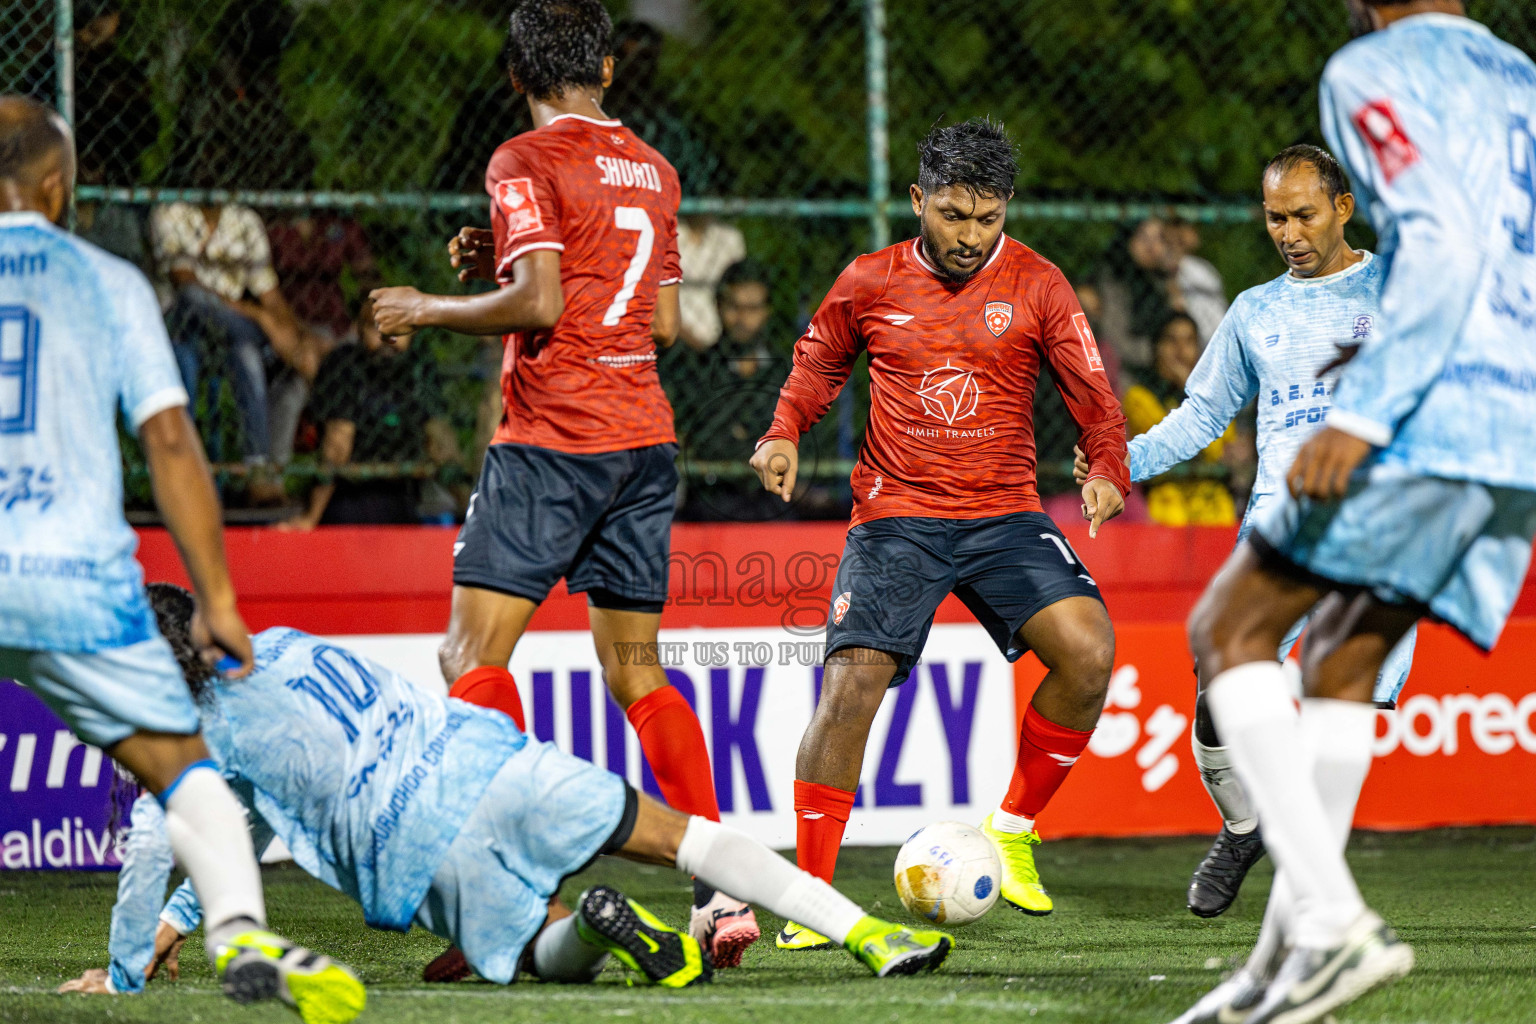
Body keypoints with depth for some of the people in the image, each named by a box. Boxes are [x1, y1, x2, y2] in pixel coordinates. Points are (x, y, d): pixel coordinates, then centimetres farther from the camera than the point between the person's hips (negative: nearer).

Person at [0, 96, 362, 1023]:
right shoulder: (106, 282, 7)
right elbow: (169, 440, 2)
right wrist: (218, 598, 5)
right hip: (76, 578, -1)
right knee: (178, 763, 7)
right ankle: (241, 930, -15)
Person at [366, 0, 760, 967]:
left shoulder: (526, 164, -7)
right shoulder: (653, 170, 15)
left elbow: (538, 304, -17)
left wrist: (428, 308, -2)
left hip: (551, 441, -7)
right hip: (646, 437, 7)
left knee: (472, 654, -5)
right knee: (635, 671, 11)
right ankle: (724, 888, 3)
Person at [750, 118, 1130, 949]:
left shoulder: (1036, 286, 2)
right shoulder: (869, 284, 4)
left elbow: (1092, 392, 3)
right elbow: (817, 365, 19)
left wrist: (1108, 472, -14)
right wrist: (784, 434, 1)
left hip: (1005, 515, 1)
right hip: (895, 517, -1)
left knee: (1089, 652, -21)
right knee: (851, 683, -17)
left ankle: (1014, 828, 1)